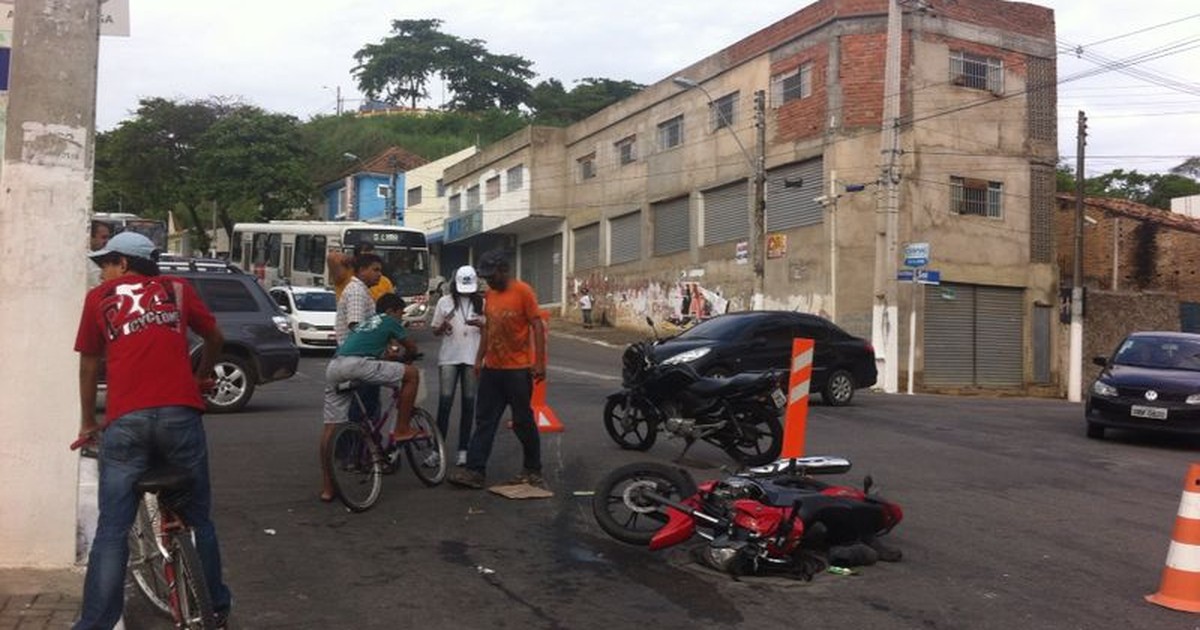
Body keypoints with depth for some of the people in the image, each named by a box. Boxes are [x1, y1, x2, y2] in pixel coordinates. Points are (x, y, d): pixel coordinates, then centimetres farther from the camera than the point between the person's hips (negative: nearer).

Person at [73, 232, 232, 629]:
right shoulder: (177, 288, 18)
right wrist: (201, 376, 45)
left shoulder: (99, 297, 16)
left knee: (112, 530, 5)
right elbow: (215, 338, 26)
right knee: (198, 519, 16)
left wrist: (88, 424, 31)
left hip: (125, 421, -1)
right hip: (180, 415, 1)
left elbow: (89, 365, 20)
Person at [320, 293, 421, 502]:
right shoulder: (389, 321, 18)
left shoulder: (365, 323, 36)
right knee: (412, 374, 5)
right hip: (356, 364, -8)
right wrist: (405, 357, 45)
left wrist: (386, 355, 47)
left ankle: (327, 487, 13)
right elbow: (412, 348, 27)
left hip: (334, 367, 8)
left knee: (331, 426, 10)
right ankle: (401, 429, 9)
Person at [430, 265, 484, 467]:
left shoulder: (481, 303, 5)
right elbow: (435, 331, 10)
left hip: (473, 358, 1)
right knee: (445, 401, -7)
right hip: (449, 357, -1)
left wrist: (480, 324, -13)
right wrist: (443, 326, -12)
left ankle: (463, 450, 11)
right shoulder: (445, 302, 5)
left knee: (468, 403, 5)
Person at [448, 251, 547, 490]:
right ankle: (474, 470, 6)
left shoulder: (523, 291, -10)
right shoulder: (489, 294, 10)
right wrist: (479, 358, 13)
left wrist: (539, 362, -17)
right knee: (484, 420, 5)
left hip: (518, 369, -6)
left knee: (523, 421, 4)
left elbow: (537, 326, -12)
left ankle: (533, 471, 16)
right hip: (491, 368, 6)